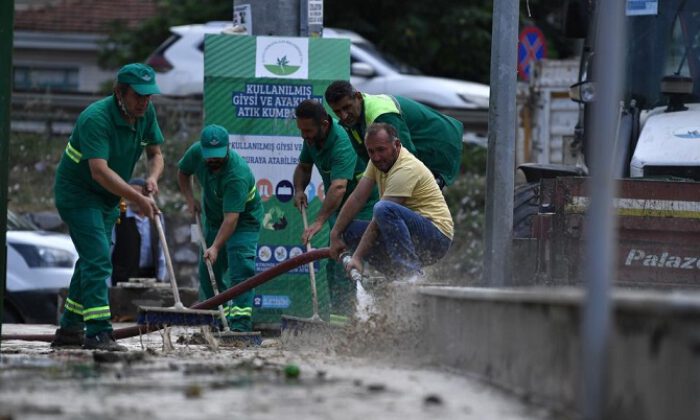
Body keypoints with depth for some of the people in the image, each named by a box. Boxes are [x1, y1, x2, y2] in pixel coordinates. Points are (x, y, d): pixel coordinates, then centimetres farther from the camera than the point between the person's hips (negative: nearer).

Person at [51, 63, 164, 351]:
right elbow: (99, 170, -39)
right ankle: (98, 333, -22)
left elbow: (155, 154, 6)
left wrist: (153, 178, -17)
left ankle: (70, 329, 23)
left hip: (107, 197, 9)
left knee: (93, 260, 13)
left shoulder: (146, 112, -5)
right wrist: (137, 199, -43)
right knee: (98, 259, -18)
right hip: (76, 193, -9)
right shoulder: (96, 119, -30)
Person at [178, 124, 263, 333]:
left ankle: (241, 322, -22)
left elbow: (231, 217, -41)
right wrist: (190, 199, -8)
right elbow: (183, 172, 6)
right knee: (208, 270, 5)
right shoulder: (196, 152, -19)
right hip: (213, 218, 7)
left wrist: (215, 247, -48)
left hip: (244, 219, -7)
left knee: (240, 269, -19)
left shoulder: (237, 173, -38)